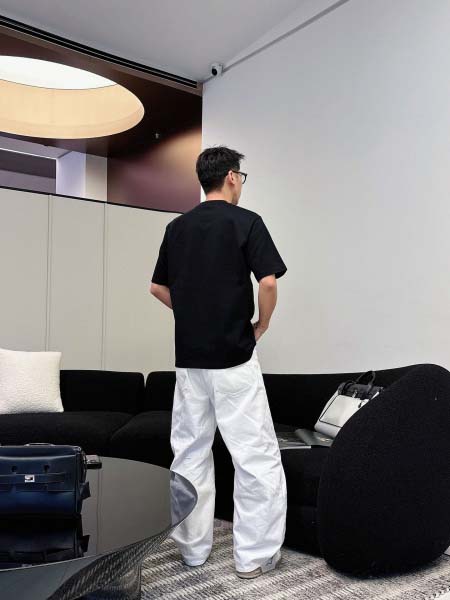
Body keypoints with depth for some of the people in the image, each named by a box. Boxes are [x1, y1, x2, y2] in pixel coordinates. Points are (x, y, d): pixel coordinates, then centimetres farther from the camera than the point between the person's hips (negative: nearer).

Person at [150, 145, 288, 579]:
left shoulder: (176, 226, 10)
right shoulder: (245, 221, -7)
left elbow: (158, 288, 14)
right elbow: (268, 282, -16)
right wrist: (261, 325, 0)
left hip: (188, 356, 6)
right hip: (233, 357, -6)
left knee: (189, 452, 13)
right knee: (256, 455, 4)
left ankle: (192, 547, 23)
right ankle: (254, 554, 11)